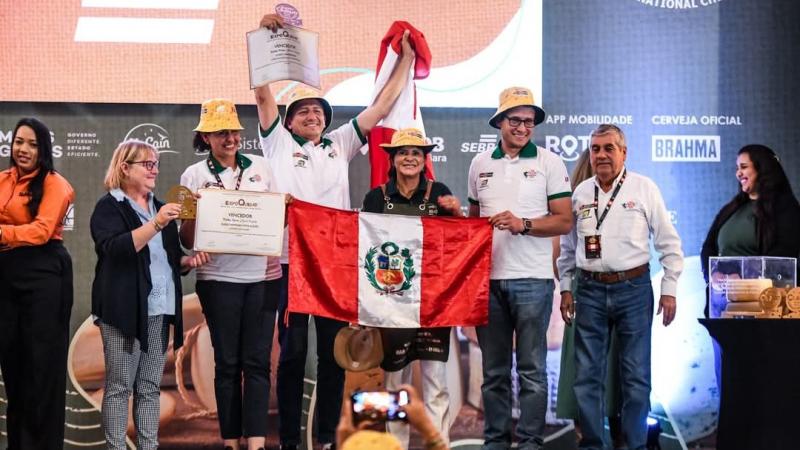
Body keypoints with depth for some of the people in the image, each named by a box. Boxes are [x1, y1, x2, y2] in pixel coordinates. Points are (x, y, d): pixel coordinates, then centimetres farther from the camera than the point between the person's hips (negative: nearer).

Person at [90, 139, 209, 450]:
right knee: (120, 386, -5)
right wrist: (156, 224, -26)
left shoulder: (160, 207, 19)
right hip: (124, 308, -6)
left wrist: (188, 260, 6)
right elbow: (115, 248, -19)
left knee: (150, 387, 7)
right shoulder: (109, 207, -2)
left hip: (159, 309, 6)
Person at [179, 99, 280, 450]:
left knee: (257, 361, -1)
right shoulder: (195, 175, 4)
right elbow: (186, 239, 3)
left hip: (262, 275, 2)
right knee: (227, 361, 2)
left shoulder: (260, 167, 11)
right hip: (219, 278, -2)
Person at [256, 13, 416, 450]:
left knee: (333, 353, 6)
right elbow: (263, 94, -1)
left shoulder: (339, 144, 16)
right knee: (292, 353, 0)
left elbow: (381, 106, 16)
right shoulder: (278, 142, 9)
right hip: (290, 262, -3)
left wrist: (405, 61, 14)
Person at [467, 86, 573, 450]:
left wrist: (523, 224, -17)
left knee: (532, 369, 0)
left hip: (532, 280, -3)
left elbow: (565, 221, -2)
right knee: (493, 370, 9)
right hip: (488, 279, 3)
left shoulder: (549, 162, 1)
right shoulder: (480, 164, 12)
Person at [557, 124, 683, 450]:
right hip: (590, 291, 3)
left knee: (636, 375, 1)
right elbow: (568, 246, 17)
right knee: (587, 375, 3)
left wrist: (669, 289, -2)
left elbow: (668, 243, 2)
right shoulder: (580, 193, 9)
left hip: (633, 288, -3)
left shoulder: (644, 188, 0)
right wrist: (565, 288, 12)